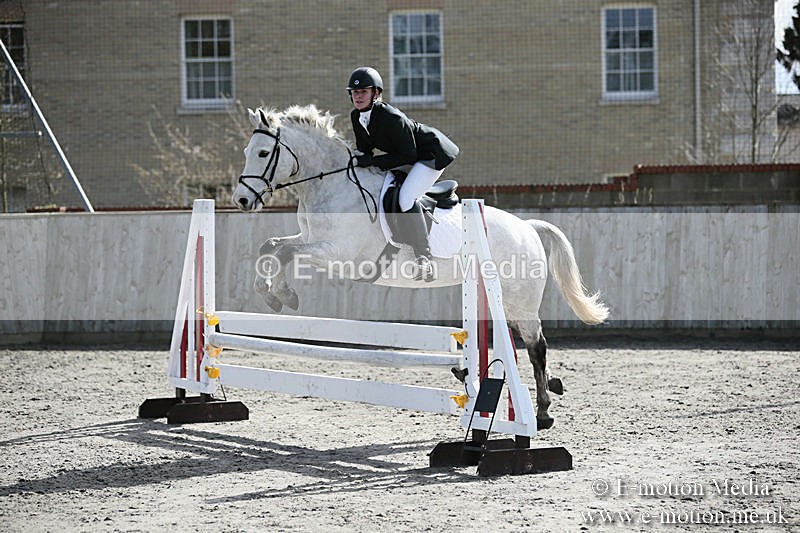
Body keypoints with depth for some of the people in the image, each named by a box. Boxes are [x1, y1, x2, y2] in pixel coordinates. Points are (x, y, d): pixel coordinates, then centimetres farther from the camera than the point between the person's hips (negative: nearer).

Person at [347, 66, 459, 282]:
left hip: (432, 155, -10)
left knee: (406, 197, -28)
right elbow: (364, 149, 6)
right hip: (406, 159, 10)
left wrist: (374, 162, -30)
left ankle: (424, 258, -25)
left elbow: (408, 155, -27)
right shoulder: (356, 117, -5)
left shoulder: (391, 117, -31)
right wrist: (359, 160, -17)